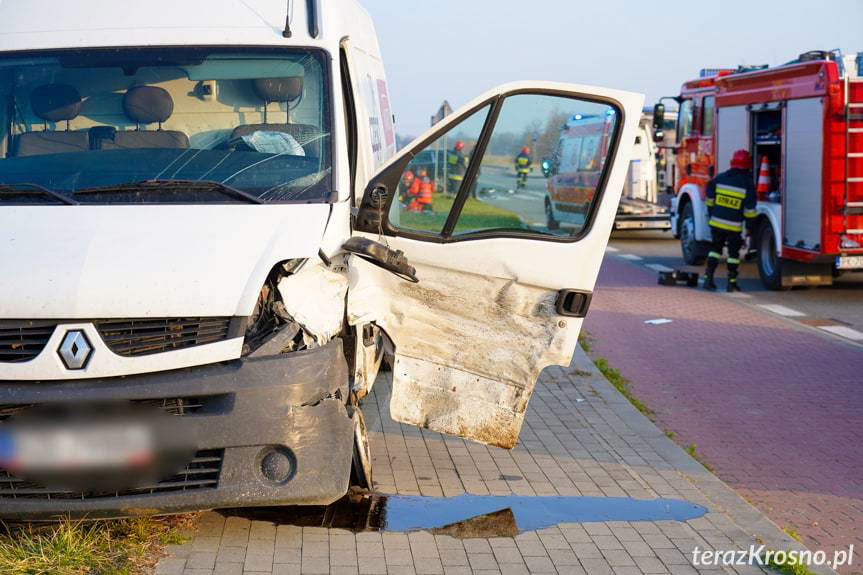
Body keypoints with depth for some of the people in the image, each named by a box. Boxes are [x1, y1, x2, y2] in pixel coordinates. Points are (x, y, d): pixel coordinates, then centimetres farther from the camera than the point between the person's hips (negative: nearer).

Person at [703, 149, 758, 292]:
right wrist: (750, 226, 1)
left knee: (715, 248, 16)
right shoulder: (747, 184, -8)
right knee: (733, 252, 9)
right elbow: (750, 209, -8)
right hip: (734, 226, -3)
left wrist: (711, 215, 21)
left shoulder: (719, 178, 2)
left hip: (716, 222, 3)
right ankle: (731, 282, 9)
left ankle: (708, 277, 9)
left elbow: (710, 199, 9)